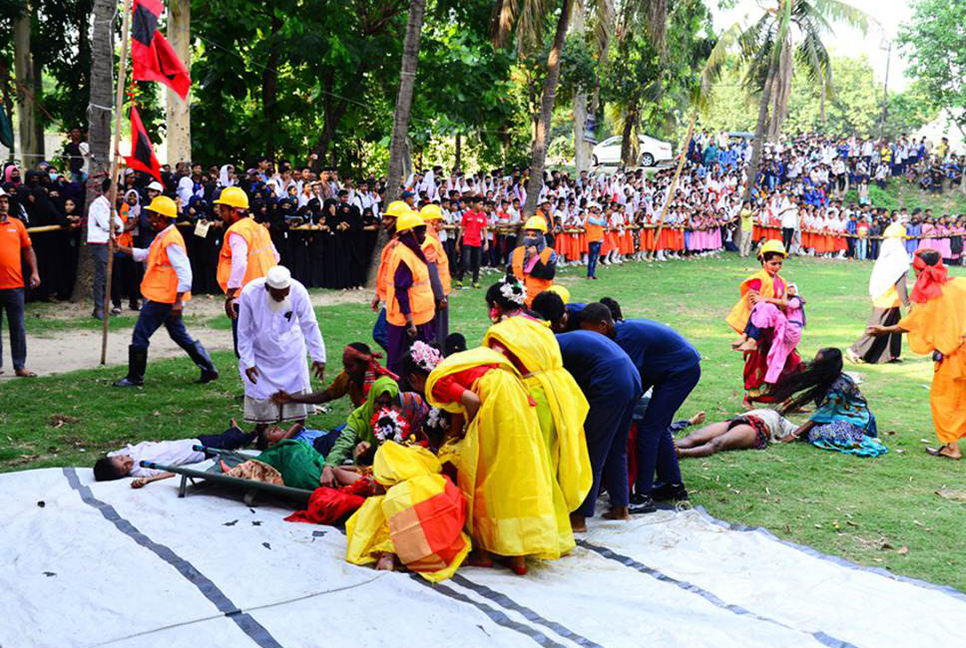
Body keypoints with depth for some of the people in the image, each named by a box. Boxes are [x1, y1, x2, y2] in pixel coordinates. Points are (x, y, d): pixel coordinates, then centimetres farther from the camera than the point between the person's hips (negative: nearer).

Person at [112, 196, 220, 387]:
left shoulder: (170, 240, -20)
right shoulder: (163, 236, 13)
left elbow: (184, 271, -25)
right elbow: (146, 254, 27)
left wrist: (179, 300, -26)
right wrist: (120, 248, 22)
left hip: (161, 299, -10)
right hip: (167, 298, 10)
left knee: (140, 336, 1)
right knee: (180, 335, 15)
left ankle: (135, 377, 13)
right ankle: (208, 369, 15)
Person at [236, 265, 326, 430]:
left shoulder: (298, 291, -26)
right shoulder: (249, 293, -28)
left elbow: (310, 326, -15)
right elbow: (244, 332, -16)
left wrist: (318, 357, -13)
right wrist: (248, 362, -15)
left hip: (290, 349, 1)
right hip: (260, 351, -1)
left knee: (297, 386, 4)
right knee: (259, 390, 1)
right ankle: (261, 432, 20)